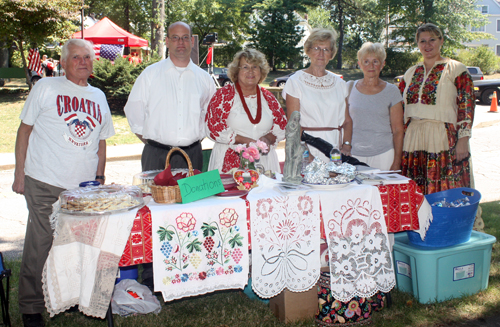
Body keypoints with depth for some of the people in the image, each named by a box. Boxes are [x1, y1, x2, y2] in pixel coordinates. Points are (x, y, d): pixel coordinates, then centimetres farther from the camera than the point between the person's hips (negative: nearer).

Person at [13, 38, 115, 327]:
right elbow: (25, 129, 3)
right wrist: (20, 173, -3)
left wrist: (100, 179, 16)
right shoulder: (46, 88, 1)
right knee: (40, 244, -1)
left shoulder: (99, 97, 14)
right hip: (45, 184, -4)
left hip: (85, 186, 4)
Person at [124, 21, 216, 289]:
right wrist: (145, 136, 5)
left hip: (191, 153, 2)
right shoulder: (151, 74, 4)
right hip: (157, 153, -2)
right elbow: (134, 109, 9)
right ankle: (150, 276, 4)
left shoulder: (203, 78, 11)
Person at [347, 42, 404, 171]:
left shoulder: (392, 91, 3)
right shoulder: (350, 88, 6)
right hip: (353, 155, 1)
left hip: (383, 155, -1)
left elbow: (398, 130, 3)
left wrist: (396, 162, -2)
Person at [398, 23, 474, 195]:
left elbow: (467, 106, -6)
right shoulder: (411, 72, 15)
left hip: (444, 140, -4)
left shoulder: (456, 69, 1)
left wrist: (463, 140, -13)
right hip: (413, 140, 4)